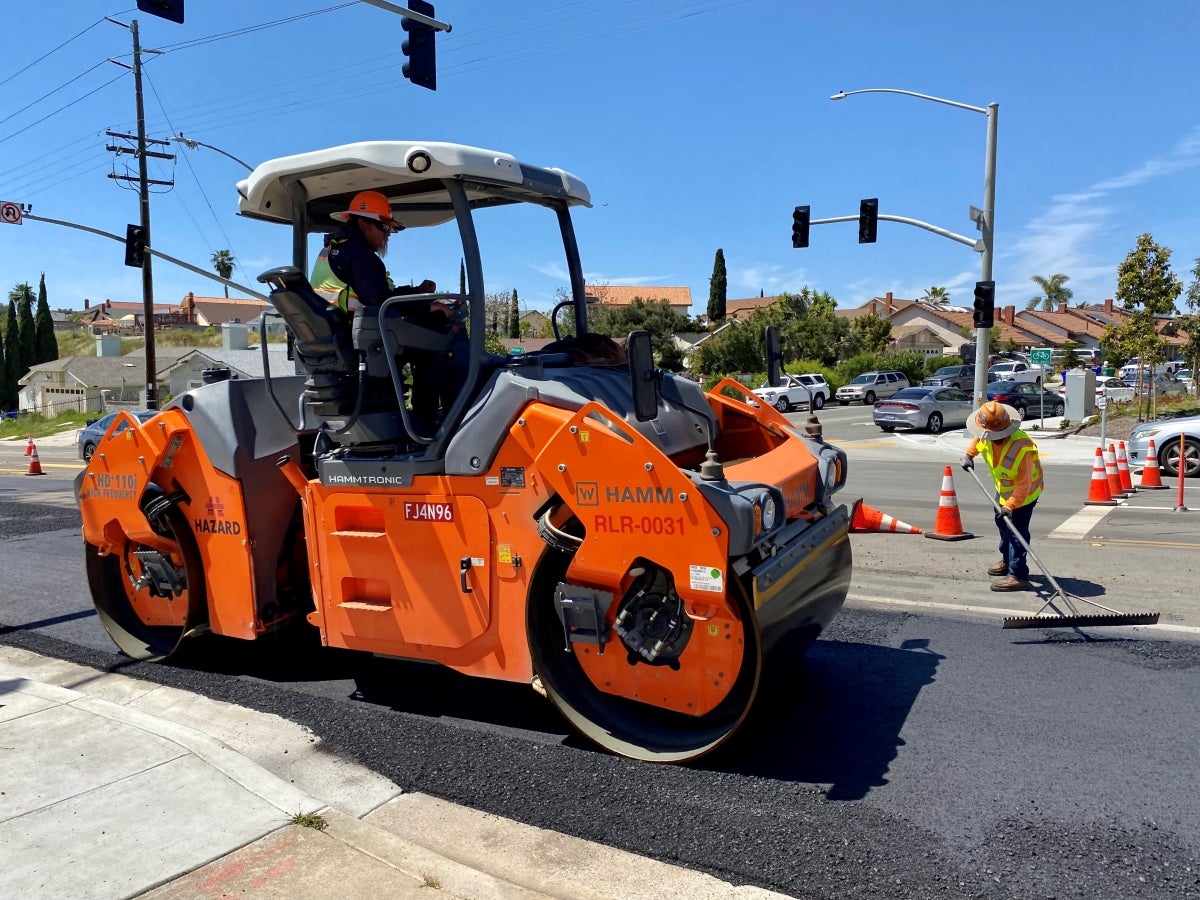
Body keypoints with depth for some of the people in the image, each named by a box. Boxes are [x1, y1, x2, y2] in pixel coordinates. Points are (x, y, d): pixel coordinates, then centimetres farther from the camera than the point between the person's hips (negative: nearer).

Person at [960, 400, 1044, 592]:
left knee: (1016, 531, -14)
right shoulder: (986, 437, -18)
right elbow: (978, 439, 13)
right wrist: (969, 455, 6)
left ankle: (1018, 576, -11)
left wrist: (1010, 505, -40)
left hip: (1024, 492, -9)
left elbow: (1024, 484, -38)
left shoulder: (1021, 447, -39)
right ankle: (1007, 561, 43)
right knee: (1002, 523, 22)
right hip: (1003, 488, 9)